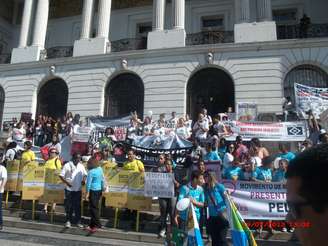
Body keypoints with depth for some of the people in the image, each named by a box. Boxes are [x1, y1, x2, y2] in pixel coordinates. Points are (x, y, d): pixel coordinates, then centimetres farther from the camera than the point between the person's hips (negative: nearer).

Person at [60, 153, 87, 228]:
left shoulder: (81, 166, 6)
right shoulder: (67, 165, -6)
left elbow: (85, 174, 15)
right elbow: (61, 175, -7)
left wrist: (83, 180, -4)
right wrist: (66, 182, -17)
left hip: (78, 189, 3)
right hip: (69, 189, -3)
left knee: (78, 206, 9)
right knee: (69, 205, 4)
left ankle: (78, 221, 18)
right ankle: (68, 221, 18)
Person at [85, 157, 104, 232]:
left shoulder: (91, 172, -16)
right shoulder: (100, 169, 4)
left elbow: (89, 183, -15)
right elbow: (102, 180, 11)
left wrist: (87, 193, -10)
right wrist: (102, 189, 20)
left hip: (93, 191, -7)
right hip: (99, 190, 8)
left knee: (93, 208, 1)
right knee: (95, 207, 17)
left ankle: (96, 225, 5)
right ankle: (92, 224, 28)